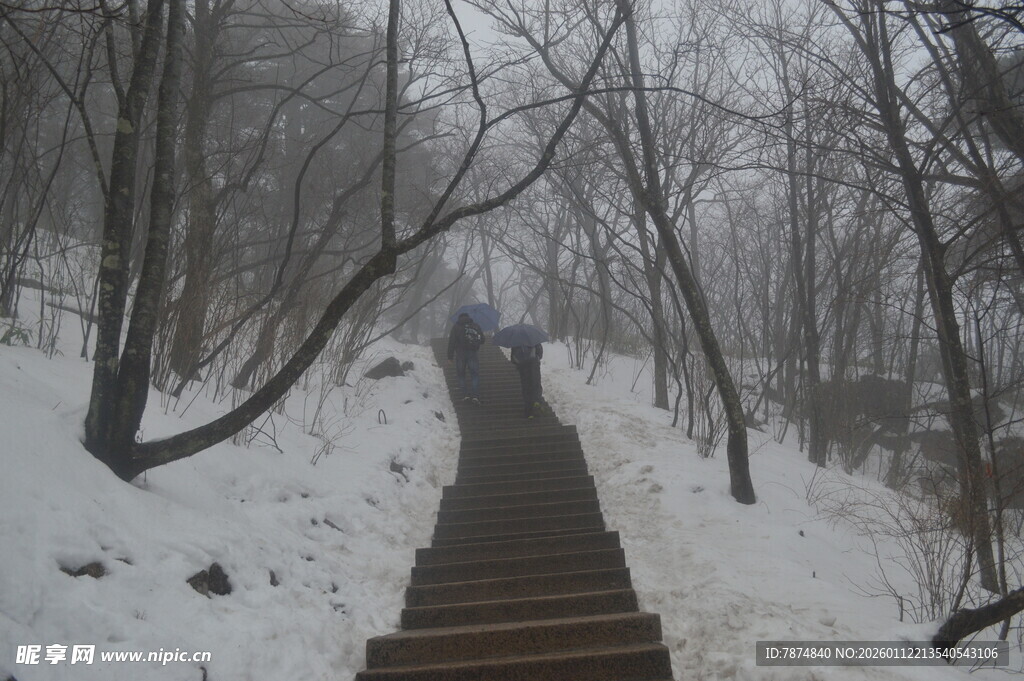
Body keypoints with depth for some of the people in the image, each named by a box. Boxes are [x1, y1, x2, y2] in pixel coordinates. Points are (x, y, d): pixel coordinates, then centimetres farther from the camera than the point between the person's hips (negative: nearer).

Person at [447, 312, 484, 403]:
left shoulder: (456, 327, 6)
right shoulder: (476, 326, 12)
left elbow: (451, 342, -2)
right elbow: (482, 340, 12)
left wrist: (450, 356, 0)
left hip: (460, 354, -1)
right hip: (472, 353, 1)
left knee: (461, 375, 12)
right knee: (475, 374, 4)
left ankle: (465, 395, 2)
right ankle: (475, 395, -11)